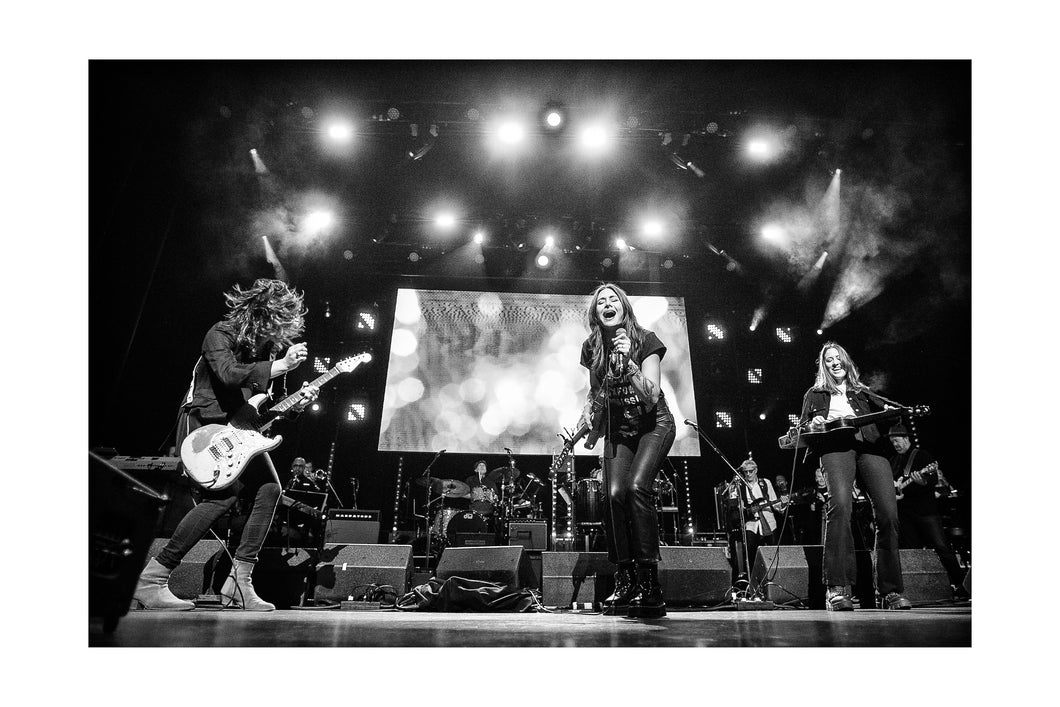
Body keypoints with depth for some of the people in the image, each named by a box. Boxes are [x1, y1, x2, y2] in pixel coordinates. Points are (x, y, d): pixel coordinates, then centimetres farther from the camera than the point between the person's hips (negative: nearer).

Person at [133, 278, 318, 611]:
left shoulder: (265, 346, 11)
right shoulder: (221, 335, -10)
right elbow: (228, 374, -32)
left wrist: (295, 403, -4)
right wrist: (282, 365, -33)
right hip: (204, 424, -8)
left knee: (269, 489, -5)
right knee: (225, 494, -23)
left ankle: (239, 583, 2)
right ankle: (151, 579, -10)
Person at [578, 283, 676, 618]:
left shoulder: (645, 340, -12)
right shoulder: (592, 347, 0)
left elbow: (651, 396, -19)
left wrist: (628, 362, -30)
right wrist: (588, 408, -3)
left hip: (653, 425, -4)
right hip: (617, 429, 4)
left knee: (636, 486, -25)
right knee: (613, 494, -14)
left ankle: (649, 583, -17)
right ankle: (625, 581, -2)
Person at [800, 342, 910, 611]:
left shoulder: (863, 393, 31)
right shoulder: (815, 394, 25)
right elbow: (802, 428, 19)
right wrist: (812, 426, -3)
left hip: (869, 445, 3)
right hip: (835, 445, -3)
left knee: (889, 513, -15)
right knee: (840, 505, -28)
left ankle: (890, 591, -1)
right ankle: (837, 589, -27)